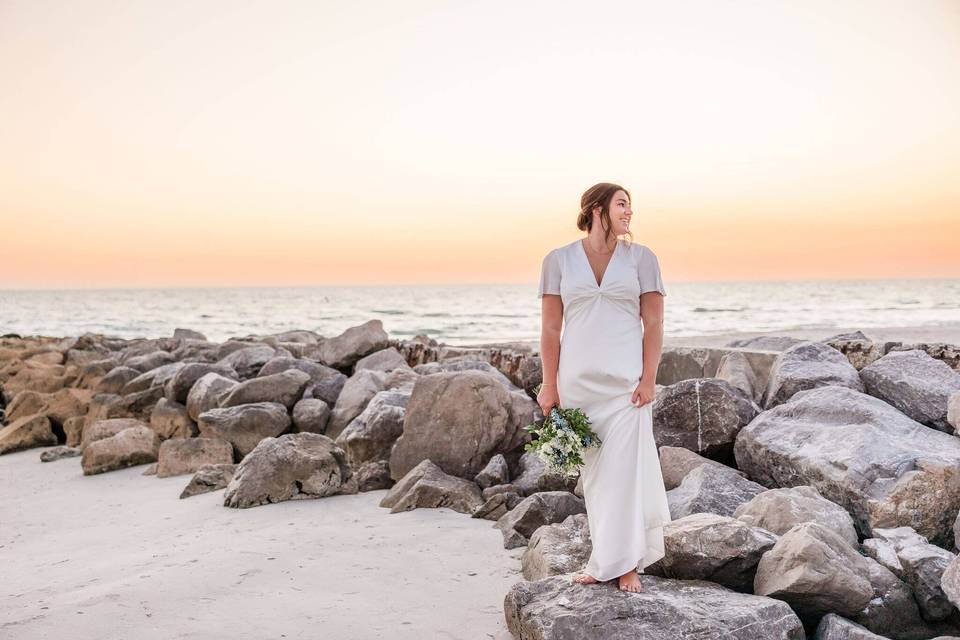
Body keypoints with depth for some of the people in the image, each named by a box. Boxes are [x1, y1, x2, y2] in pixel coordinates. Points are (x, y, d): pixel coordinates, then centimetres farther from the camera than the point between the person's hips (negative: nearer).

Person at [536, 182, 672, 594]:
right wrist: (549, 386, -1)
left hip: (626, 379, -1)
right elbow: (550, 328, 4)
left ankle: (624, 563, 6)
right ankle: (608, 557, 19)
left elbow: (653, 323, 1)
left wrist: (649, 378, -7)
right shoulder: (558, 260, 4)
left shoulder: (641, 257, 4)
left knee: (624, 467, -4)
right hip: (578, 379, 1)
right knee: (593, 470, 7)